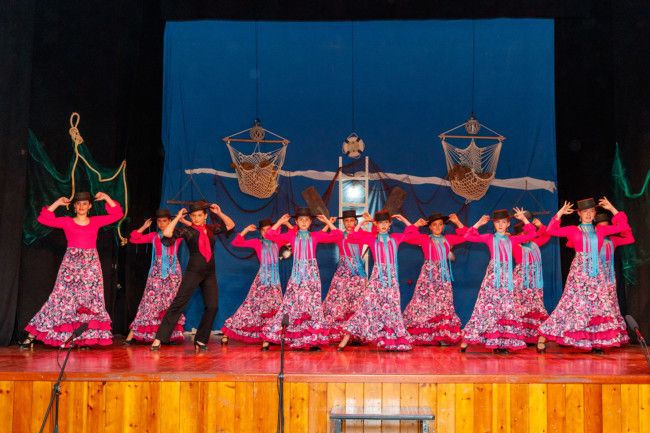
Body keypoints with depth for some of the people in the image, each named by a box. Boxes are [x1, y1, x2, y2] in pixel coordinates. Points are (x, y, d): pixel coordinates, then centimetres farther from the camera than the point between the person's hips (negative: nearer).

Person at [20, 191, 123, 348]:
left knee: (91, 301, 0)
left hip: (91, 265, 2)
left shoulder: (96, 221, 10)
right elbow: (43, 219, -3)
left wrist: (106, 198, 1)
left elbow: (117, 214, 8)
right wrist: (57, 203, -2)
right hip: (71, 264, -2)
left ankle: (86, 338, 7)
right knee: (62, 298, -7)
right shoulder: (67, 222, 5)